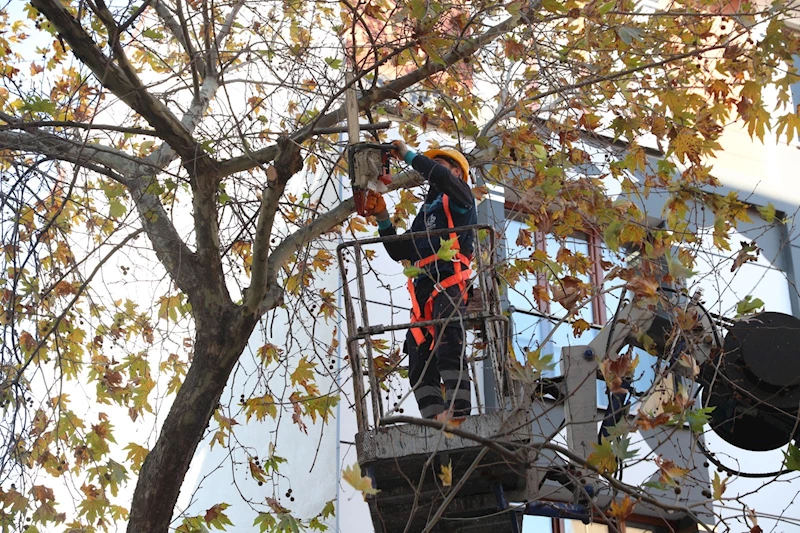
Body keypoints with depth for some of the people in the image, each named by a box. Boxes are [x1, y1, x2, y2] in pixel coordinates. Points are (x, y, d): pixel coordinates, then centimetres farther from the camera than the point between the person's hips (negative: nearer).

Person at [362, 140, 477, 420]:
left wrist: (407, 154, 2)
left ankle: (458, 413, -33)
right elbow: (399, 251, 29)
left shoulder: (459, 197, 13)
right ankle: (435, 422, -10)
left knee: (448, 347, -24)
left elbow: (441, 177, -11)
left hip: (449, 283, -8)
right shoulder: (426, 212, 35)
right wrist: (382, 216, 18)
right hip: (422, 289, 8)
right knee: (420, 364, -3)